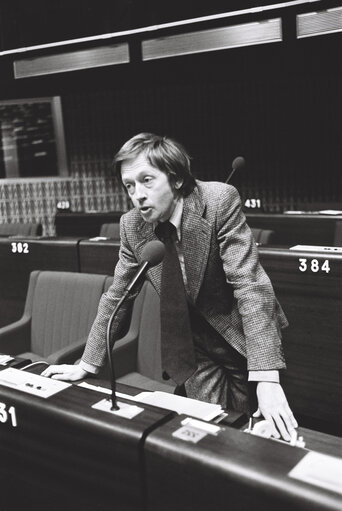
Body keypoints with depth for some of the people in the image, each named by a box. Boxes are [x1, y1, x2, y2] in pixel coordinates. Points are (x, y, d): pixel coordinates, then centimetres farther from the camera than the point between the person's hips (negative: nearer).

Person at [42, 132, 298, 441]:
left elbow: (249, 284, -30)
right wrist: (87, 365, 1)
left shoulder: (220, 201, -24)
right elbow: (116, 296, 0)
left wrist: (267, 380, -36)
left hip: (244, 337, -3)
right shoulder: (132, 225, -10)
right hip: (195, 348, 3)